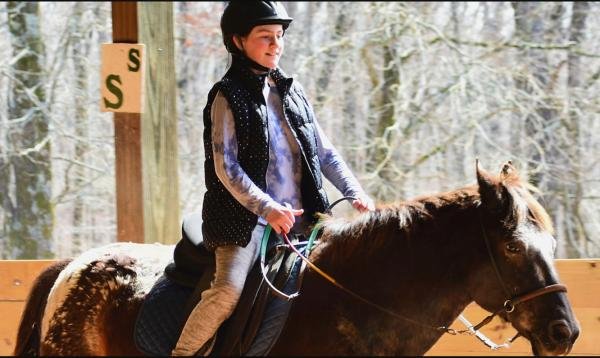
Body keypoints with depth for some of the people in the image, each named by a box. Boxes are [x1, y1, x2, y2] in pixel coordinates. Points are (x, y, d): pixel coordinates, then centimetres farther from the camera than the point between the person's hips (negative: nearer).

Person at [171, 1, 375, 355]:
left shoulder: (292, 92, 14)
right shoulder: (228, 97, -3)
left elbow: (325, 153, 16)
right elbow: (226, 167, -11)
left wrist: (355, 192, 1)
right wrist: (267, 208, -23)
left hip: (301, 217, 6)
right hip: (246, 220, -6)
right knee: (229, 290, -25)